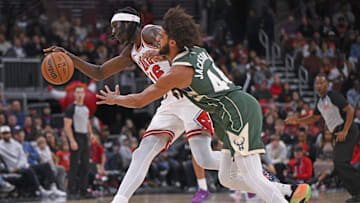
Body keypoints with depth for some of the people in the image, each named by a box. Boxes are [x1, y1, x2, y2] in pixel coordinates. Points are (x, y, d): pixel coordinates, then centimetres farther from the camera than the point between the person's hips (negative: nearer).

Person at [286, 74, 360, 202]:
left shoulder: (333, 96, -11)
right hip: (339, 134, 9)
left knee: (341, 162, -19)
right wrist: (296, 121, 20)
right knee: (338, 164, 5)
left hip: (347, 131, -9)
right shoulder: (319, 102, 16)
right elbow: (314, 118, 31)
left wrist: (345, 131, -22)